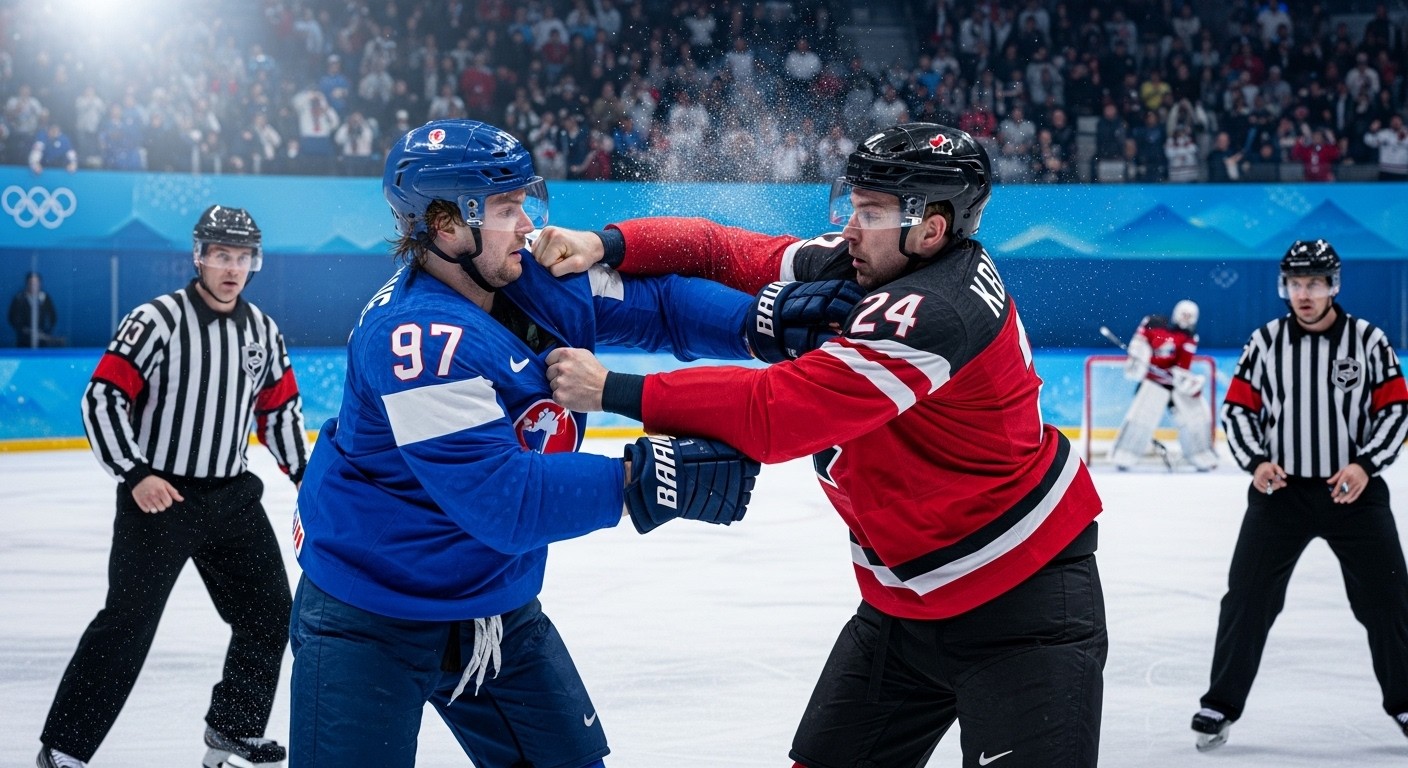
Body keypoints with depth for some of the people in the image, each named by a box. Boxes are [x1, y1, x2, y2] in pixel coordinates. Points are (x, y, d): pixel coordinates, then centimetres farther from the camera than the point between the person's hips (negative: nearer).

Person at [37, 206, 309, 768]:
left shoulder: (262, 332, 7)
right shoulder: (157, 321, -13)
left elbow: (280, 409, 18)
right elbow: (102, 399, -15)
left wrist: (305, 476, 13)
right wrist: (135, 475, -22)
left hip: (232, 496, 6)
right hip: (158, 495, -6)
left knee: (269, 614, 9)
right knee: (127, 624, -7)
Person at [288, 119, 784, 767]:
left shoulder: (537, 282, -5)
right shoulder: (415, 335, -29)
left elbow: (657, 305, 2)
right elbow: (501, 498, -33)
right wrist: (642, 479, -36)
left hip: (495, 603, 8)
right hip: (369, 617, -8)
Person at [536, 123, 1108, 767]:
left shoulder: (934, 311, -28)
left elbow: (777, 412, -29)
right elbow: (728, 254, 3)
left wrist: (613, 391, -26)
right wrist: (606, 245, -14)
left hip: (1024, 597, -9)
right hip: (906, 597, 9)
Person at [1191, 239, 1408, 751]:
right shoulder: (1265, 341, 0)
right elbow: (1238, 408, 4)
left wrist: (1365, 464, -13)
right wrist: (1255, 461, -11)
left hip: (1353, 490, 0)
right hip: (1280, 490, 0)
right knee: (1248, 597, -2)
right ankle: (1221, 704, 7)